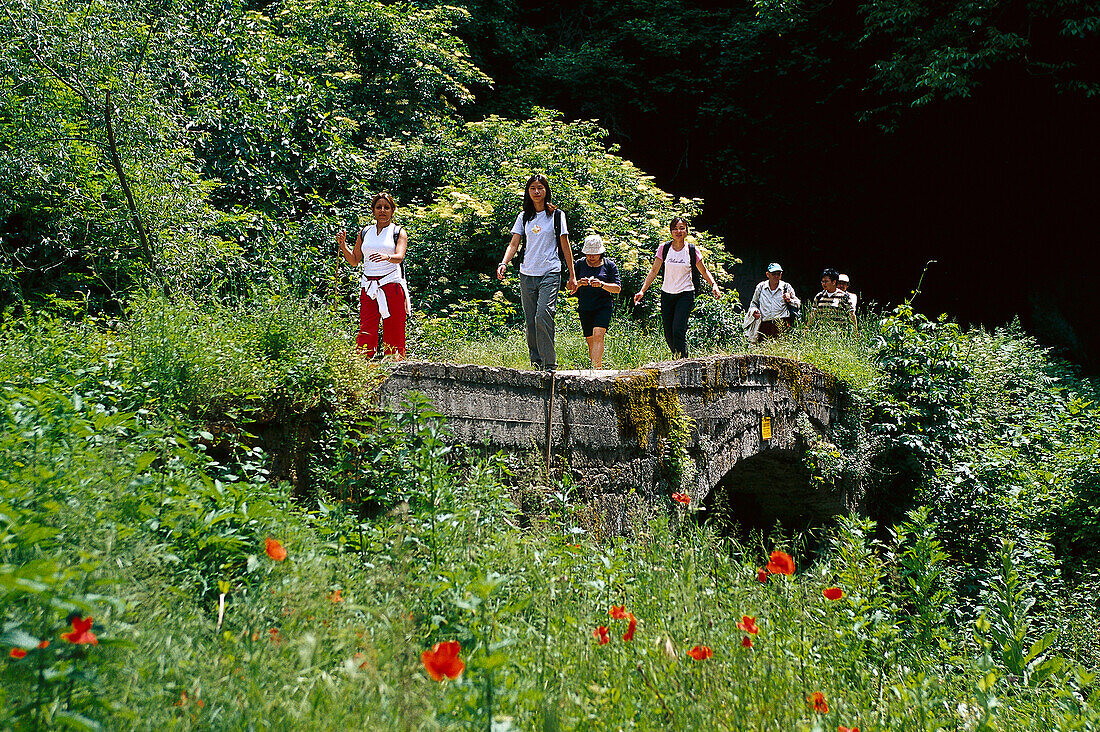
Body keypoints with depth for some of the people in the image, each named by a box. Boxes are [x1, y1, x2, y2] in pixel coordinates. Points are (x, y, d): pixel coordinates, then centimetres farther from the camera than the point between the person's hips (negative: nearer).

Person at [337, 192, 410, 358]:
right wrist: (343, 245, 3)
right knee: (366, 330, -6)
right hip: (368, 287, 3)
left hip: (392, 284, -3)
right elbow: (354, 261, 20)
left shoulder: (399, 232, 5)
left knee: (394, 330, -4)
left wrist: (386, 257, -34)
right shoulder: (364, 233, 17)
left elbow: (399, 256, -12)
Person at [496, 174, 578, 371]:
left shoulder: (557, 215, 2)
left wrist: (572, 276, 3)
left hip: (550, 273, -4)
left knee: (543, 316, -19)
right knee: (530, 321, 4)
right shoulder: (524, 217, 11)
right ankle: (536, 362, 13)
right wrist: (503, 263, -13)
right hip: (527, 274, 4)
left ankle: (549, 364, -16)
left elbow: (565, 246, 4)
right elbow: (514, 244, 6)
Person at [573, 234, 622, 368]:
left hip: (603, 306, -3)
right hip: (585, 307, 3)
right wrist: (579, 283, -19)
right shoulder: (579, 264, 6)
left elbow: (617, 288, -4)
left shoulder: (609, 265, 1)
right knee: (590, 340, 6)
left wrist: (602, 284, -22)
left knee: (598, 335, -20)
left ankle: (597, 368, -28)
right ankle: (594, 365, 21)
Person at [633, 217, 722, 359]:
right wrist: (642, 291, -5)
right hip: (667, 294, 3)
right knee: (668, 335, 4)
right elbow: (654, 271, 4)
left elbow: (703, 271, 9)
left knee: (678, 331, -18)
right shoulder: (664, 248, 1)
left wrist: (714, 286, -8)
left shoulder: (692, 250, -2)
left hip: (686, 295, -3)